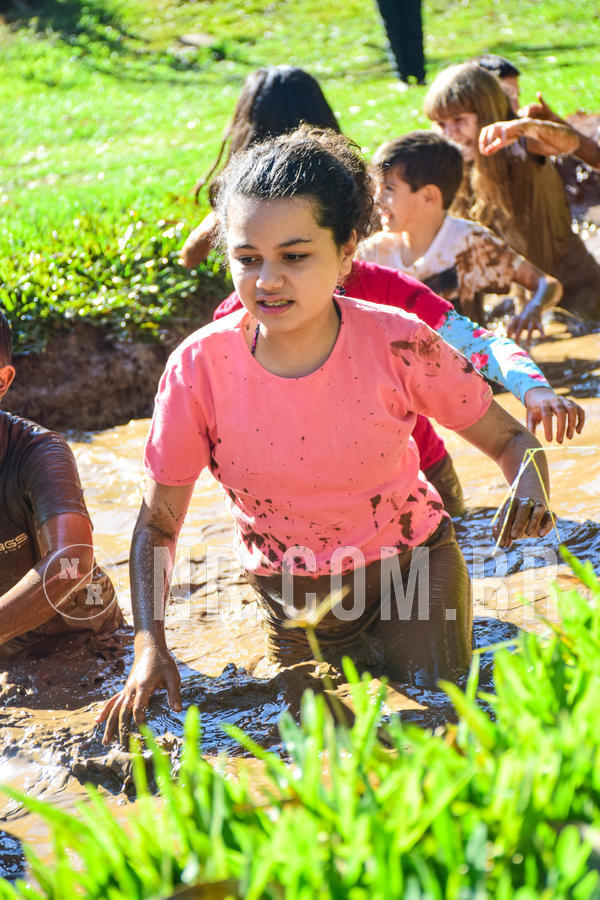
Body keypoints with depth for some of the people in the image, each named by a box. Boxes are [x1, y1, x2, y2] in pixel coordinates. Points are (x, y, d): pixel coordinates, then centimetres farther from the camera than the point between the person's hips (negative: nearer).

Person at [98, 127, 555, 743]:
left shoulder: (399, 344, -22)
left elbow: (508, 439, -7)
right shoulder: (200, 368, -21)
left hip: (410, 565, -1)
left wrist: (530, 483, -32)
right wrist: (149, 646, -23)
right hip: (291, 600, 2)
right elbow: (157, 525, -10)